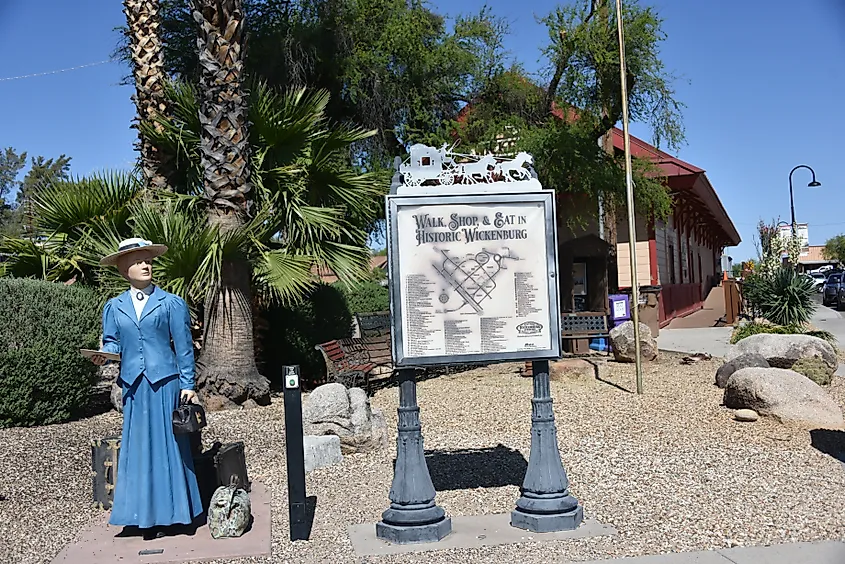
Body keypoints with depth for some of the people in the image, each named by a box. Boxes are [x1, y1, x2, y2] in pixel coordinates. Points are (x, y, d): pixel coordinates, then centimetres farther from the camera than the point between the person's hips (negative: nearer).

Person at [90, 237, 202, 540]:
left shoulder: (172, 304, 4)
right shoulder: (113, 307, 12)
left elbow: (184, 348, 2)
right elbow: (111, 342, 12)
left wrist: (188, 385, -2)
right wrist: (103, 356, -11)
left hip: (165, 382, -3)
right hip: (134, 386, 3)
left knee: (168, 444, 2)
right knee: (138, 447, 5)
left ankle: (171, 514, 11)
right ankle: (146, 515, 14)